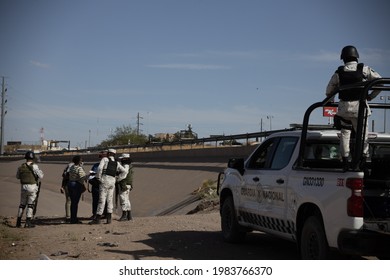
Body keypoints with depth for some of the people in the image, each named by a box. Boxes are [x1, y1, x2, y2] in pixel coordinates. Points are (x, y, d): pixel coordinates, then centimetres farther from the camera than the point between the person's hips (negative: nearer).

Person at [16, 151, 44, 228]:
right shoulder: (34, 166, -10)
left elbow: (17, 176, 18)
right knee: (30, 204, 0)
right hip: (32, 187, -4)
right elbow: (40, 176, -11)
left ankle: (18, 222, 17)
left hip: (23, 187, 5)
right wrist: (41, 172, 10)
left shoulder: (21, 167, 5)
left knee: (22, 204, 14)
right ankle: (28, 222, -5)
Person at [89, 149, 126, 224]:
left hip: (105, 180, -6)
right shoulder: (116, 163, 17)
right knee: (110, 200, 9)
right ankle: (109, 218, 6)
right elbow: (124, 171, 11)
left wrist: (98, 178, -4)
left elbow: (99, 168, -14)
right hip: (112, 181, 6)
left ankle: (97, 219, -7)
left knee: (102, 200, -7)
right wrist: (118, 179, 12)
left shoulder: (105, 159, 1)